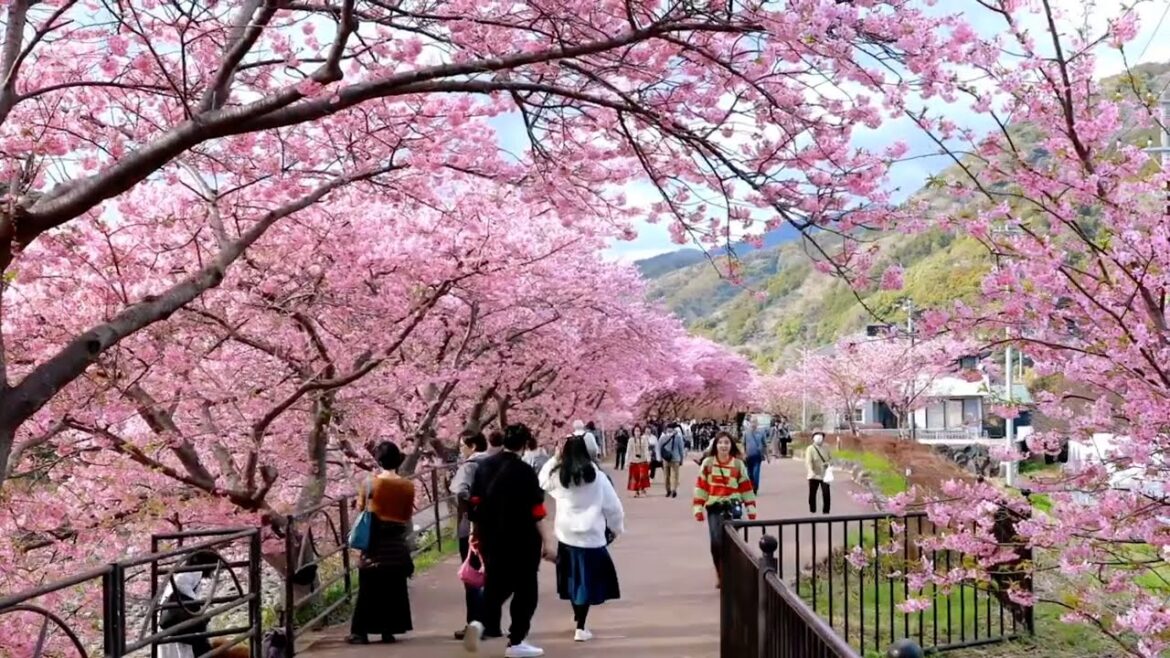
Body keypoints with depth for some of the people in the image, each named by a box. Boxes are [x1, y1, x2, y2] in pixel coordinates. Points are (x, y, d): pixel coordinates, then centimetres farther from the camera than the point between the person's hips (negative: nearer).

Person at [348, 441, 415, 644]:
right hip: (397, 545, 2)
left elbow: (360, 508, 0)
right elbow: (409, 518, 4)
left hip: (376, 544, -2)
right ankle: (389, 630, 13)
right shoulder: (407, 486, -1)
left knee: (369, 589, 5)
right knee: (394, 589, 10)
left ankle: (360, 631, 6)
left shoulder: (371, 483, -9)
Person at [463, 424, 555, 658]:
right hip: (521, 540, -5)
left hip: (491, 538, 5)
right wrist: (544, 543, -8)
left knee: (495, 583, 19)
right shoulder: (525, 472, -14)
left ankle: (481, 622, -5)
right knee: (525, 589, 9)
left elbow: (475, 503, 8)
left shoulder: (484, 466, 3)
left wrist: (476, 531, 19)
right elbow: (536, 513, -14)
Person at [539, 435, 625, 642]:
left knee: (573, 578, 19)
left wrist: (556, 458, 20)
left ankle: (578, 618, 32)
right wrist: (616, 527, 12)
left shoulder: (557, 474, -4)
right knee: (587, 581, 4)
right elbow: (612, 506, -4)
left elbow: (542, 481, 20)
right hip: (591, 534, -3)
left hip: (566, 533, 3)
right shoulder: (596, 475, -10)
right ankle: (580, 628, 3)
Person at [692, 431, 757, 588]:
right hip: (714, 507, 0)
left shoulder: (738, 464, 3)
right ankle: (720, 574, 11)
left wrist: (751, 508, 4)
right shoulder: (707, 463, 2)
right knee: (716, 542, -8)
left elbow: (746, 487, 7)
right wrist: (698, 508, -2)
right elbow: (700, 486, 3)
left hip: (732, 507, 0)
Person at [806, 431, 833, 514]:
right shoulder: (810, 449, -10)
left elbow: (831, 458, 11)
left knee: (826, 494, -5)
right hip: (814, 476, -2)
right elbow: (808, 461, -22)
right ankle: (812, 512, 20)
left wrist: (829, 463, -13)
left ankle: (826, 512, 6)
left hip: (824, 475, 2)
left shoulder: (826, 448, 4)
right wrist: (811, 471, -40)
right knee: (812, 494, 5)